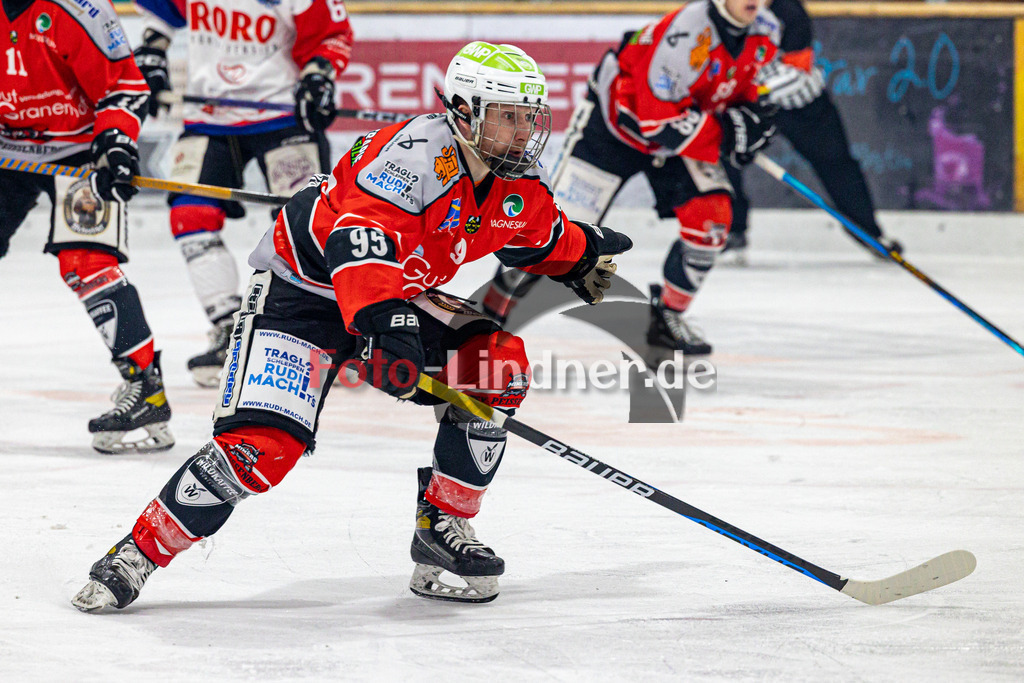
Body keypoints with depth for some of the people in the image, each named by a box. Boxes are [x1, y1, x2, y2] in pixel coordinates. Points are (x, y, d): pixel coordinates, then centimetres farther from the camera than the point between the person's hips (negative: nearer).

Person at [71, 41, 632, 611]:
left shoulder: (522, 186, -4)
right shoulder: (421, 152, -30)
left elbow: (545, 239, 23)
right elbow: (360, 238, -44)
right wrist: (383, 327, -55)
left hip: (401, 295, 8)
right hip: (303, 285, -8)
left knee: (497, 365, -9)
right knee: (263, 442, -21)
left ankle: (442, 526, 4)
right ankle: (138, 554, -11)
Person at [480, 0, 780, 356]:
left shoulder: (764, 32, -12)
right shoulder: (688, 31, -36)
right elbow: (660, 121, -34)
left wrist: (749, 116, -10)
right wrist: (727, 131, -35)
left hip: (688, 124, 6)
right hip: (618, 119, -6)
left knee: (711, 218, -12)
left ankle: (666, 315, 6)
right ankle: (493, 309, 11)